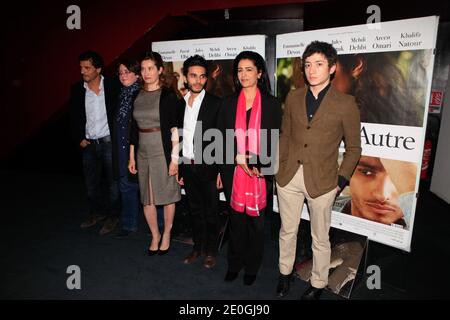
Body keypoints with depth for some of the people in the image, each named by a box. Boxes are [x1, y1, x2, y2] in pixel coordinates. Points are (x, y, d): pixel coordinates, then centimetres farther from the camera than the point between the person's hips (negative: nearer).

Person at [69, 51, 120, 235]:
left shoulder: (112, 87, -6)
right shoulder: (77, 90, 4)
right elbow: (74, 117, 11)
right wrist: (79, 139, 3)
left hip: (109, 142, -4)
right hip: (88, 144, 4)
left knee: (112, 181, 5)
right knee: (91, 182, 15)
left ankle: (112, 216, 21)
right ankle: (96, 212, 35)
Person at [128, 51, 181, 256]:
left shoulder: (168, 95, -6)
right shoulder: (138, 96, 9)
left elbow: (175, 129, -9)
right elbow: (134, 128, 11)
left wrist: (174, 157, -14)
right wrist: (132, 157, 10)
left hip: (163, 152, -5)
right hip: (143, 152, 5)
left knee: (167, 196, 7)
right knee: (147, 198, 10)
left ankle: (166, 235, 27)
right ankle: (155, 235, 30)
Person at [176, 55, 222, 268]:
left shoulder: (215, 103, -7)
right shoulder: (180, 103, 8)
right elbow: (179, 138, 10)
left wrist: (221, 170, -11)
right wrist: (178, 169, 9)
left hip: (207, 168, -4)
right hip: (187, 167, 5)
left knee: (211, 212, 9)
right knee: (195, 210, 17)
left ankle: (211, 251, 26)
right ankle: (197, 247, 33)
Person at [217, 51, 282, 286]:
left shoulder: (272, 104, 0)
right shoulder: (228, 103, 6)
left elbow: (274, 141, -3)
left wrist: (256, 163, -15)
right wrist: (237, 157, -11)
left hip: (260, 172, -1)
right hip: (233, 172, 2)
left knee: (256, 221, 11)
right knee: (236, 219, 13)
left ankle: (252, 267, 30)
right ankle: (234, 264, 33)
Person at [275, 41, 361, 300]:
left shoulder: (346, 104, -6)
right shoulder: (293, 98, 5)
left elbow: (353, 148, -1)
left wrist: (340, 181, -7)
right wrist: (281, 166, 6)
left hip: (321, 181, -3)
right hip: (289, 177, 3)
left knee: (320, 238, 13)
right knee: (288, 231, 17)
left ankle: (318, 284, 36)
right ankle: (285, 273, 40)